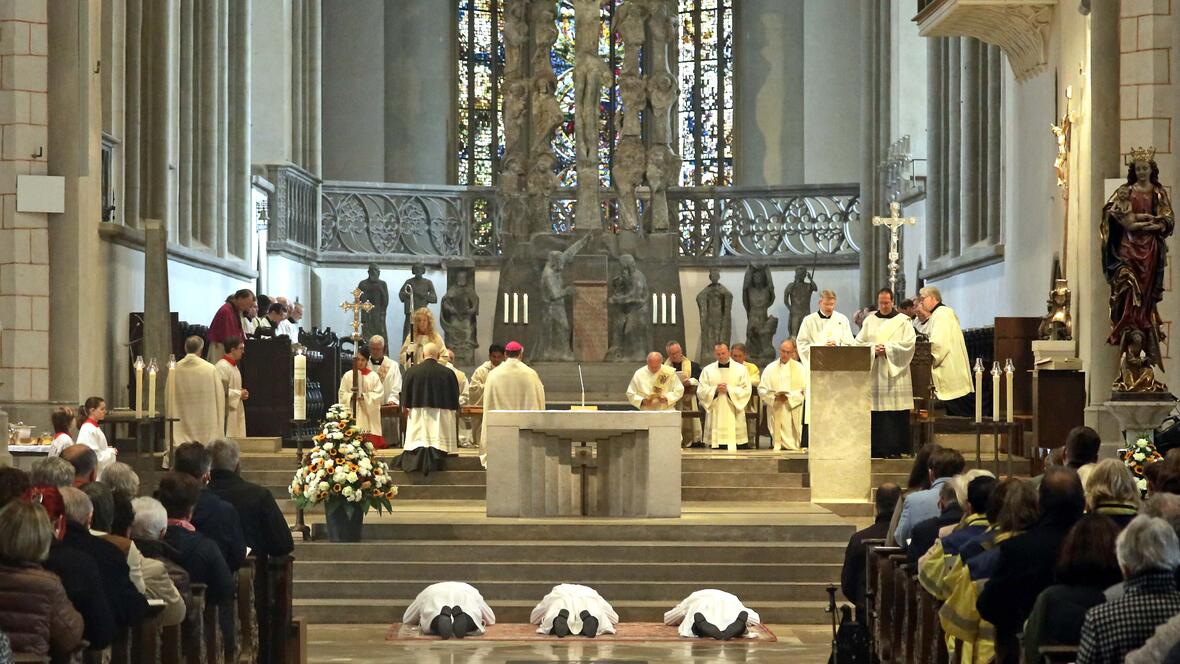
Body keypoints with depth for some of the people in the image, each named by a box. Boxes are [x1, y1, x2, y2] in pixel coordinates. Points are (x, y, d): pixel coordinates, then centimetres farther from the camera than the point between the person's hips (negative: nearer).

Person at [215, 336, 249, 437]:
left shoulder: (232, 366, 15)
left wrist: (241, 392, 8)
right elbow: (221, 391, -24)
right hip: (226, 414, -10)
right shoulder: (222, 367, -17)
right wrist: (239, 394, -15)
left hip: (235, 412, 10)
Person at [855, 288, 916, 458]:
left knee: (894, 412, -7)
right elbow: (859, 343, 9)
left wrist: (887, 348, -12)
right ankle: (876, 449, 1)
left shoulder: (902, 321, 6)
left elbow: (909, 343, -4)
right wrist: (873, 348, -9)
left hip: (895, 372, -3)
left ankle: (894, 449, -6)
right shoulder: (869, 321, 14)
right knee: (875, 411, -2)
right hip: (874, 372, 3)